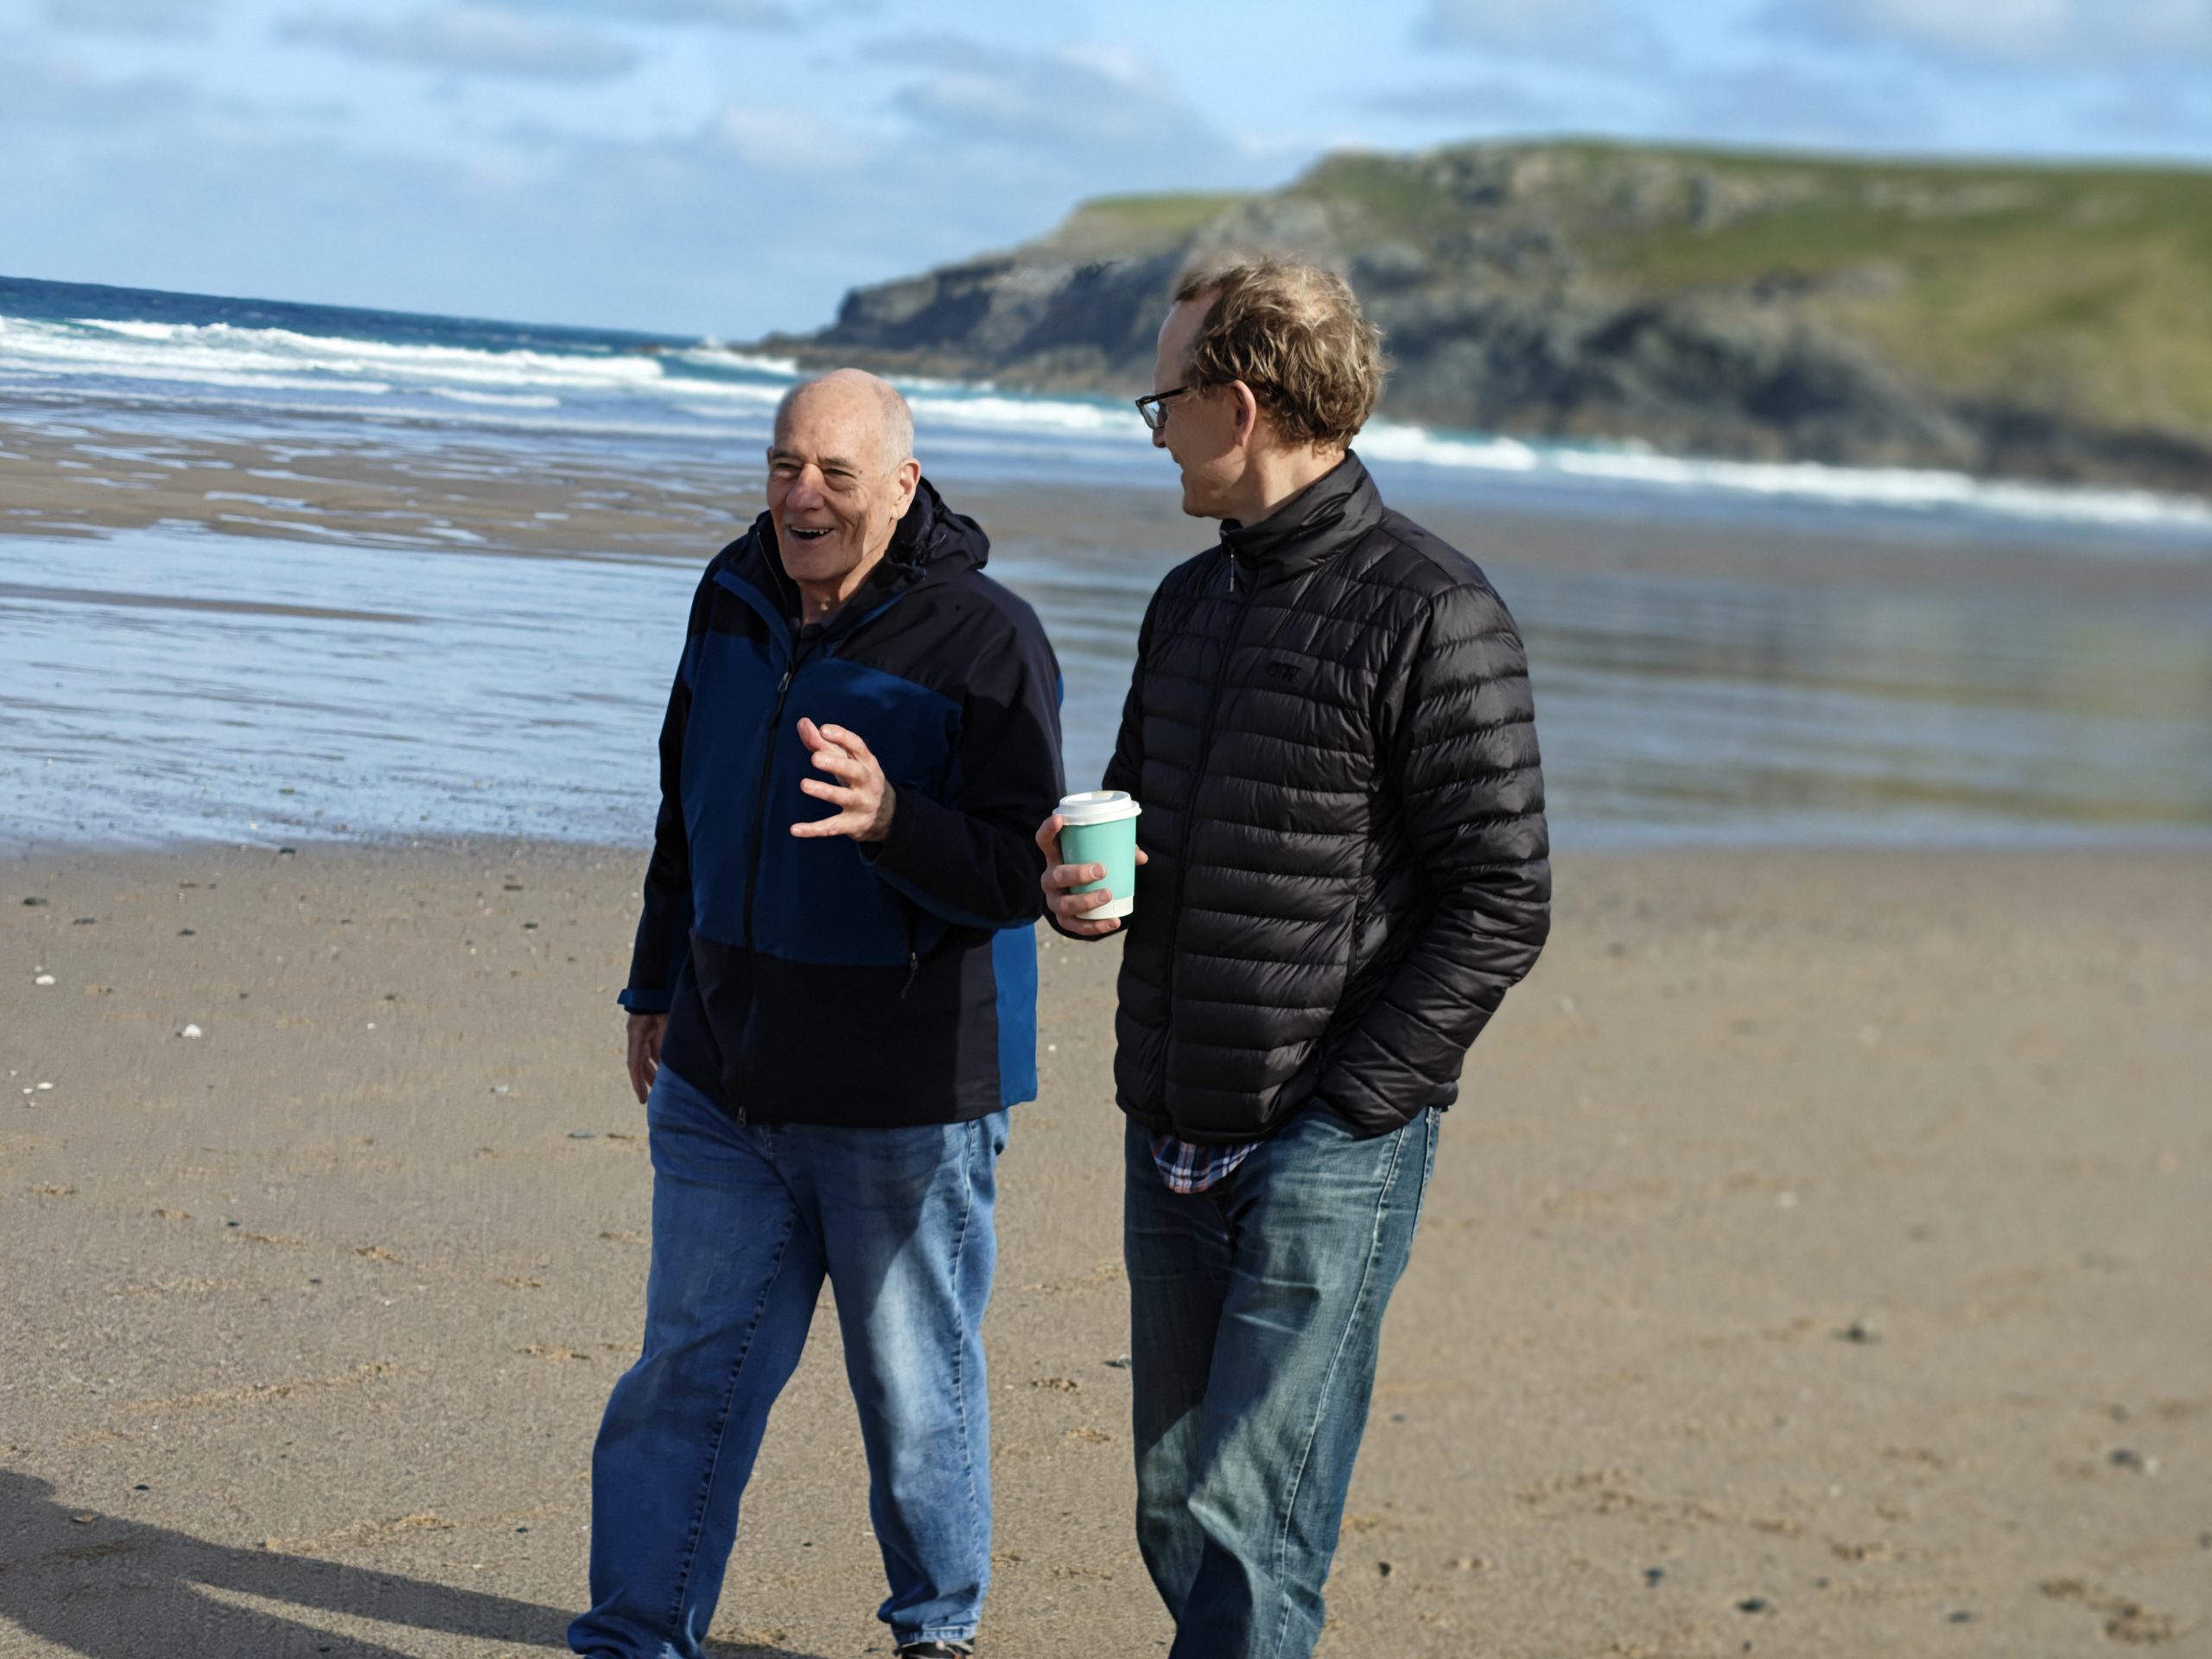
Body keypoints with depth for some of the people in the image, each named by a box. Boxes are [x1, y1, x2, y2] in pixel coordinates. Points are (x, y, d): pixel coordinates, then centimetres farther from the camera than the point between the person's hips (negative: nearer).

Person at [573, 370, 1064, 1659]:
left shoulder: (985, 639, -14)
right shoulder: (736, 604, 6)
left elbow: (1020, 874, -19)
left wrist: (889, 819, -36)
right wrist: (659, 984, 23)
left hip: (906, 1100, -5)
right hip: (724, 1079, 5)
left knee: (916, 1383, 9)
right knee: (691, 1368, 8)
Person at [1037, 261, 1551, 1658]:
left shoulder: (1432, 614, -11)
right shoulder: (1191, 601, 13)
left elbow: (1502, 903, -12)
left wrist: (1344, 1109, -15)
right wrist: (1075, 882, 1)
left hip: (1333, 1150, -8)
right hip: (1173, 1147, 8)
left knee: (1249, 1533, -9)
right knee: (1176, 1517, 12)